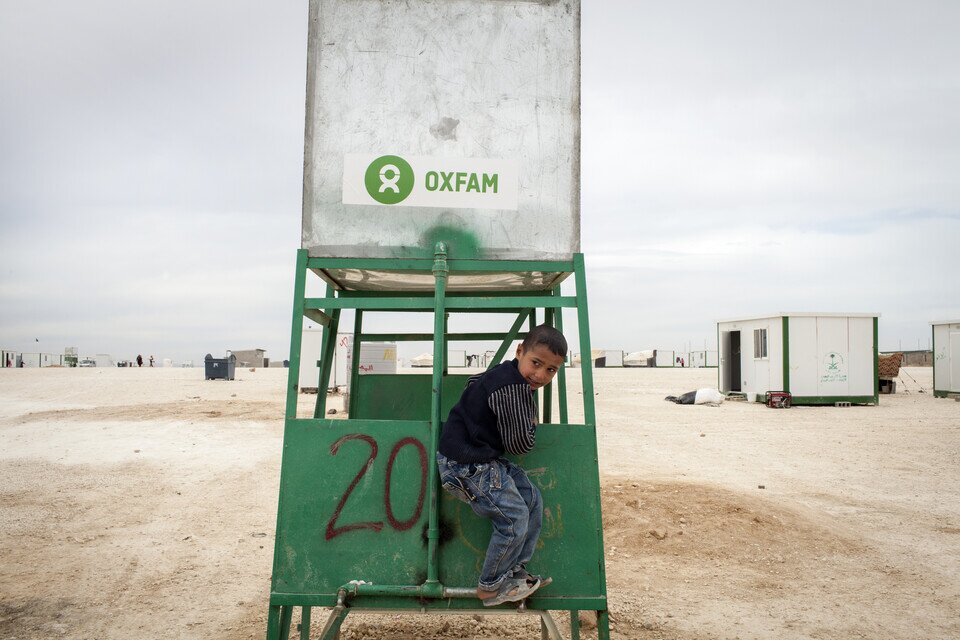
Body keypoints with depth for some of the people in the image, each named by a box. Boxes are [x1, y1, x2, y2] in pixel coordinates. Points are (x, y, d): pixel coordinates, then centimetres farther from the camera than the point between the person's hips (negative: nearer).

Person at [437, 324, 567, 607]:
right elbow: (521, 443, -18)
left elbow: (476, 380, 31)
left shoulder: (505, 375, 7)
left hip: (486, 459, 11)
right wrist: (532, 422, 1)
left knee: (532, 500, 13)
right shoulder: (513, 388, -26)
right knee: (514, 517, -9)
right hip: (466, 465, -11)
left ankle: (514, 572, 24)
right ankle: (490, 588, 9)